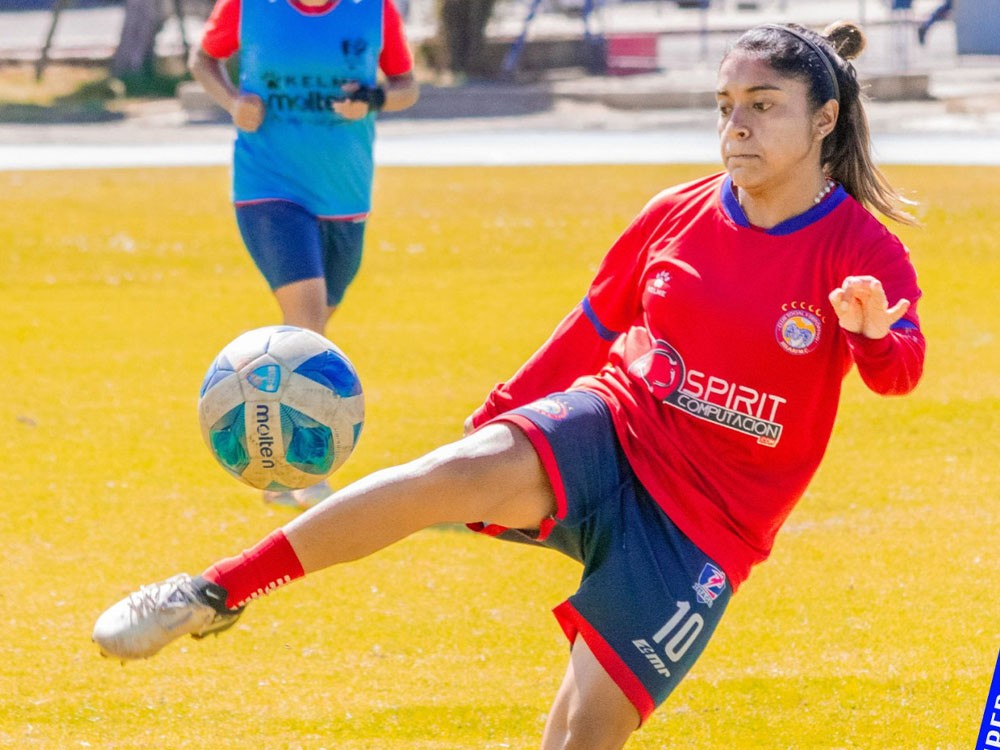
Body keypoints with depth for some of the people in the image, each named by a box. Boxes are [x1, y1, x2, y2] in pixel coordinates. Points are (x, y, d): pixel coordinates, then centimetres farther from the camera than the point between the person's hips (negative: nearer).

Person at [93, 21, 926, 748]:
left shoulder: (862, 251, -9)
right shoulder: (677, 216, 3)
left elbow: (898, 370, -27)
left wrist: (873, 331, -50)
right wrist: (501, 413, 20)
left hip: (703, 528, -2)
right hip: (604, 436, 2)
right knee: (462, 470, -30)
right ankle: (217, 592, -24)